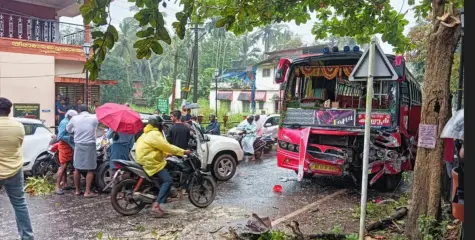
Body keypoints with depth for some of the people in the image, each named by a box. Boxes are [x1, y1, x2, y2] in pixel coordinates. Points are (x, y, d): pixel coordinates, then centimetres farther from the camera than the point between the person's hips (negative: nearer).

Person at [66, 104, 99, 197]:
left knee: (77, 168, 13)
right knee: (90, 169, 2)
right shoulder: (94, 118, -6)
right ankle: (87, 192, 0)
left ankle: (77, 190, 22)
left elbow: (68, 129, 14)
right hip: (90, 145, -3)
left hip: (78, 145, 3)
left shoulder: (74, 119, 1)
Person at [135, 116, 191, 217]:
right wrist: (183, 152, -13)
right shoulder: (154, 134, -15)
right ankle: (157, 206, -28)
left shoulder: (148, 133, 19)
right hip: (151, 163, -11)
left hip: (148, 161, 11)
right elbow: (167, 146, -18)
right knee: (168, 181, -20)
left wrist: (168, 153, 17)